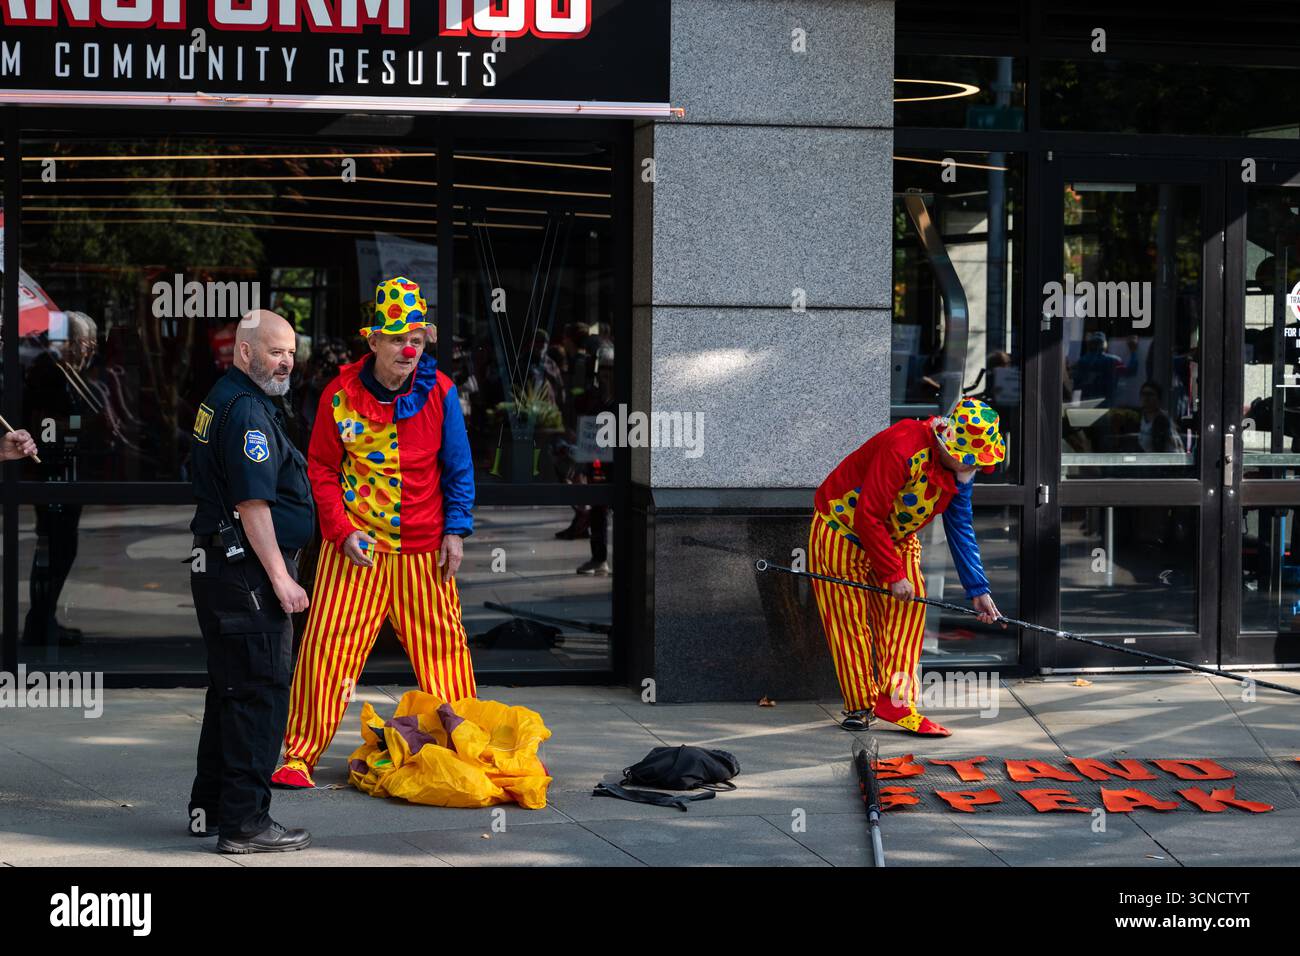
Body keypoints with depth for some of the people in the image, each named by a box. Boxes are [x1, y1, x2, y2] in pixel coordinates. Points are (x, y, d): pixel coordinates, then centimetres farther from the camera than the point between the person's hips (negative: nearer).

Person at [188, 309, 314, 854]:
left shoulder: (222, 402, 18)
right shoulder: (247, 411, -16)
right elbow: (253, 504, -22)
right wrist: (280, 577, -20)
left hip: (218, 566, 11)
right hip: (247, 570, -11)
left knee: (230, 689, 18)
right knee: (260, 692, -8)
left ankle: (210, 807, 25)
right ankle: (244, 823, -7)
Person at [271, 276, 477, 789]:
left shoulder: (439, 392, -1)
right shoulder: (341, 394, -5)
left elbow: (458, 467, 7)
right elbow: (322, 468, 2)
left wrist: (456, 530, 0)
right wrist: (342, 530, -8)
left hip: (423, 550, 2)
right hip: (355, 547, -1)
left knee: (443, 648, 8)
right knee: (327, 647, -6)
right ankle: (300, 755, 2)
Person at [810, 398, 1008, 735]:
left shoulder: (960, 470, -9)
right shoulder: (902, 448, -34)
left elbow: (961, 531, -1)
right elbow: (867, 517, -31)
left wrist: (978, 590, -7)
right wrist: (894, 574, -26)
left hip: (896, 539, 7)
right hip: (842, 532, -7)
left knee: (909, 607, -8)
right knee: (851, 617, -6)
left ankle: (895, 699, -11)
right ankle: (860, 706, 3)